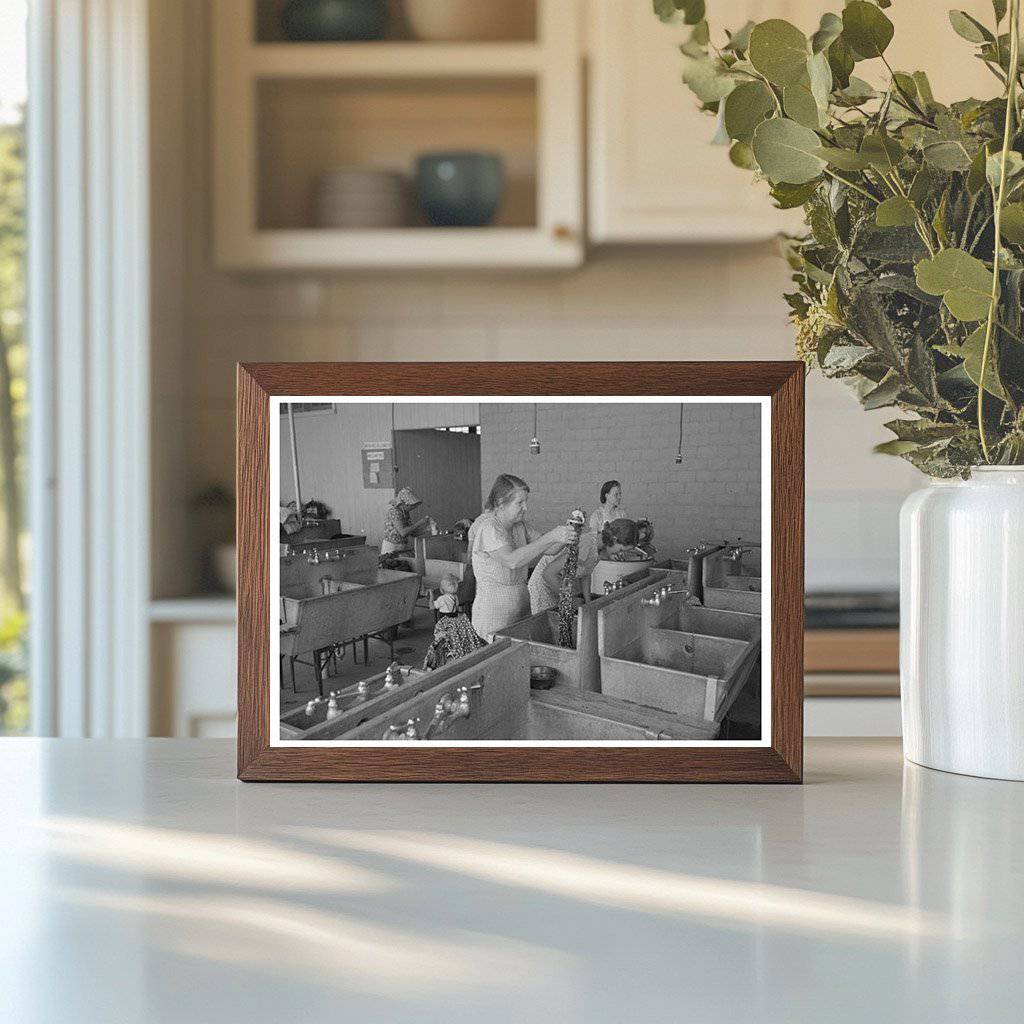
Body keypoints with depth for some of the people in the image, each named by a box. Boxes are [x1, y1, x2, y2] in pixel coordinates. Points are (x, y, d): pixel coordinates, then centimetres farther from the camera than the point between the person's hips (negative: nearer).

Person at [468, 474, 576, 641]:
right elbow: (511, 560, -32)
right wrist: (550, 537, -34)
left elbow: (549, 550, 9)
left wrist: (566, 533, -12)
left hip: (520, 611, 8)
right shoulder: (487, 527, -16)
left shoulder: (520, 525, 10)